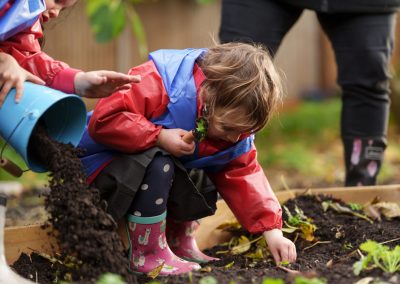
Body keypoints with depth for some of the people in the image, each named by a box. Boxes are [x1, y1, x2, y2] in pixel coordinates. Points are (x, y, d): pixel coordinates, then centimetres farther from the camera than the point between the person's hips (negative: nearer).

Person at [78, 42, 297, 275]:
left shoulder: (235, 125, -9)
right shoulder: (159, 83, -33)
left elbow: (244, 175, -10)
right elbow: (103, 120, -35)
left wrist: (272, 230, -20)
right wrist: (160, 137, -38)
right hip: (106, 160, -7)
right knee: (158, 166, -33)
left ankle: (180, 244, 17)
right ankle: (147, 254, -19)